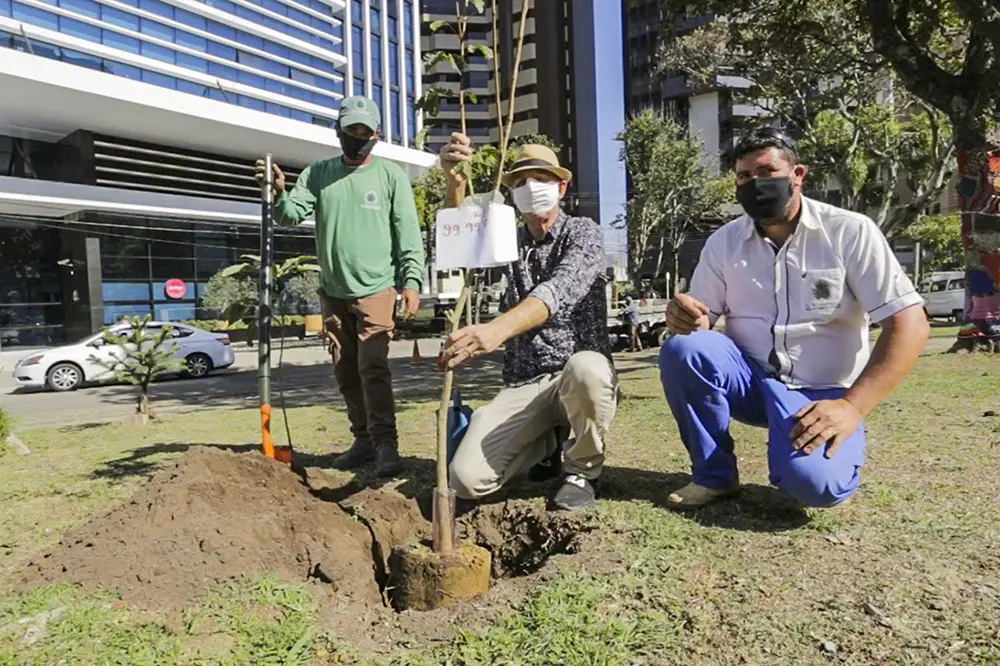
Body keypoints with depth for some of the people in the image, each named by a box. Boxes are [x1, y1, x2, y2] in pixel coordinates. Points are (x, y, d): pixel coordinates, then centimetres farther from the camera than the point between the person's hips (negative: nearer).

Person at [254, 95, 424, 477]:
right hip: (333, 292, 5)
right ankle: (363, 439, 20)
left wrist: (412, 281, -12)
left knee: (373, 367, -13)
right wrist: (279, 192, -20)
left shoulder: (391, 175, 2)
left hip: (376, 289, -4)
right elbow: (291, 214, 0)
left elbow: (409, 234, -3)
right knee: (346, 372, 9)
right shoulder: (317, 173, 11)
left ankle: (386, 444, -8)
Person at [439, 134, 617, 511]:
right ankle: (549, 444, 14)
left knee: (586, 369, -41)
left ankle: (582, 470, -9)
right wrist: (455, 182, -23)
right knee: (467, 479, -17)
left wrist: (498, 328, -41)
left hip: (580, 376, -3)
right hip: (522, 385, 4)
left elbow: (559, 291, -23)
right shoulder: (510, 240, 15)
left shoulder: (583, 232, -2)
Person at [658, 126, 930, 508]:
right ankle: (714, 475, -7)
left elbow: (910, 325, -12)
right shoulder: (723, 243, 2)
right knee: (681, 349, -26)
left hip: (820, 395, -3)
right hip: (750, 380, 4)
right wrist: (684, 317, -24)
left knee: (813, 481, -33)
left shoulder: (850, 232, -8)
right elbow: (701, 320, 3)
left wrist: (852, 407, -22)